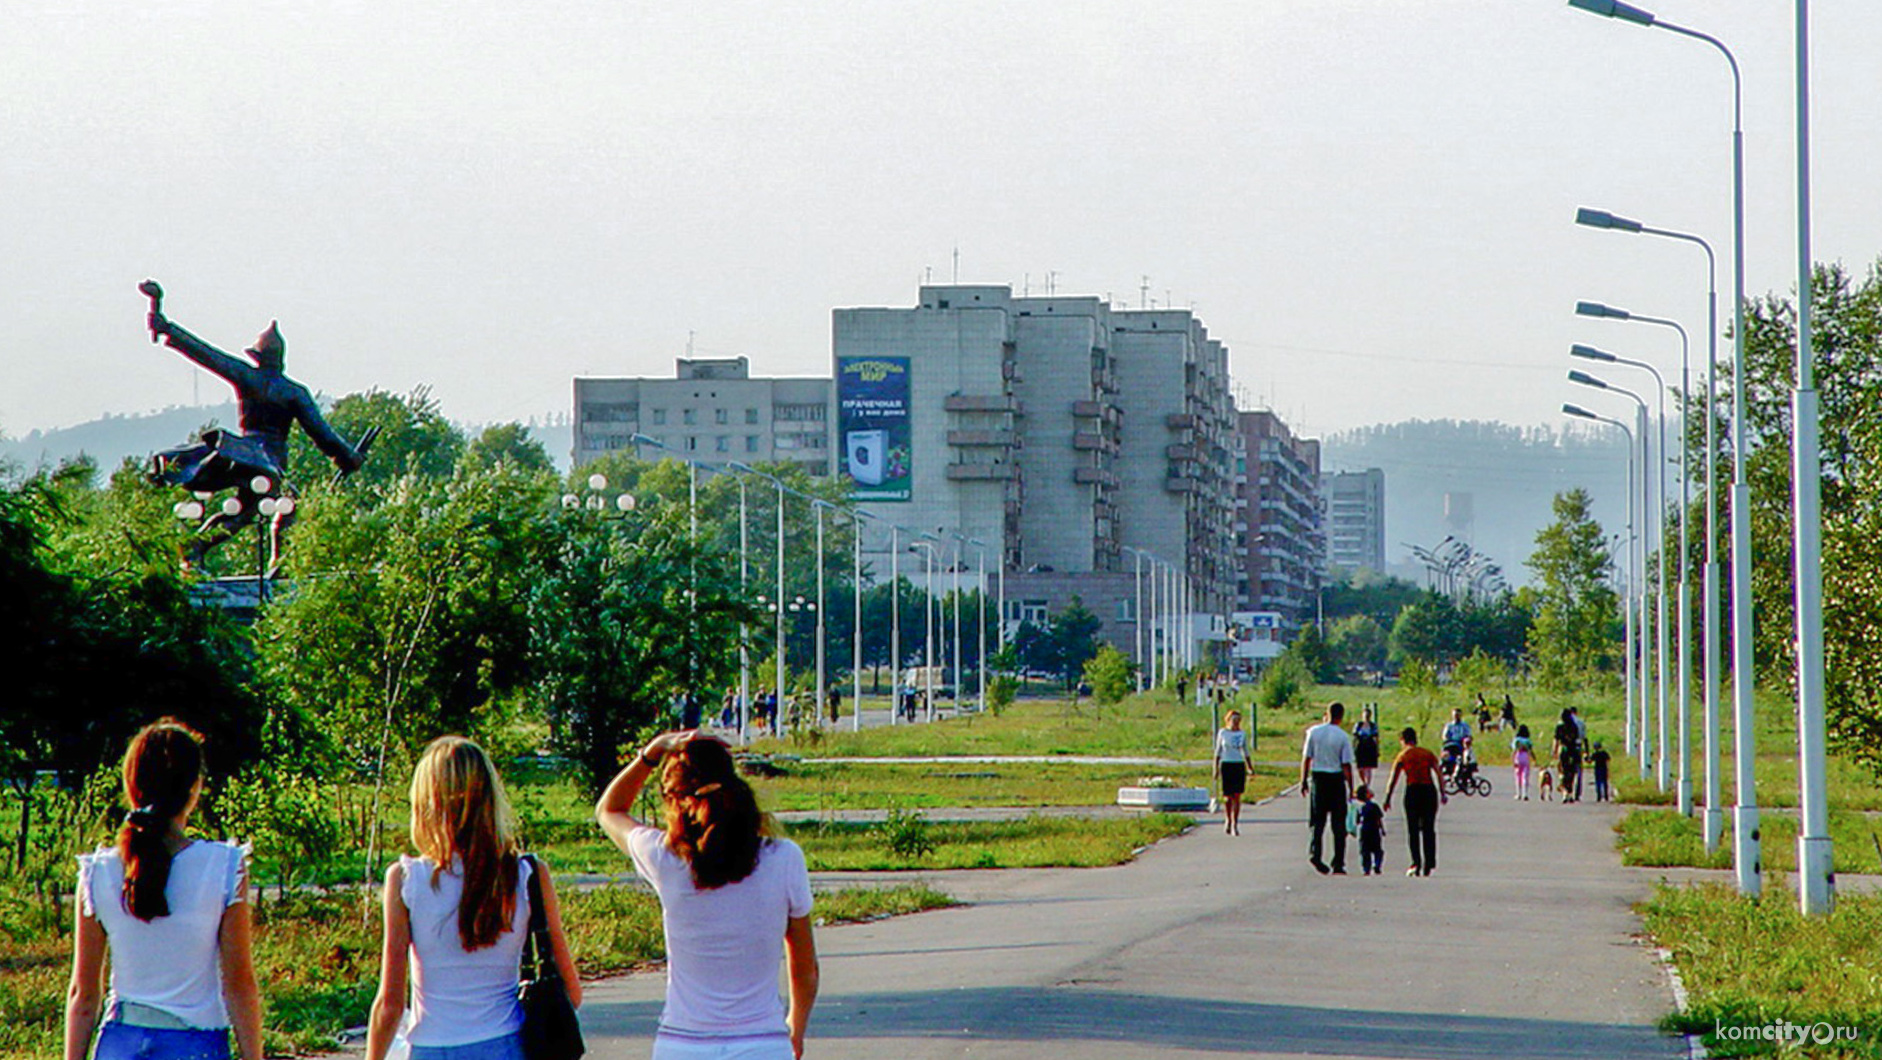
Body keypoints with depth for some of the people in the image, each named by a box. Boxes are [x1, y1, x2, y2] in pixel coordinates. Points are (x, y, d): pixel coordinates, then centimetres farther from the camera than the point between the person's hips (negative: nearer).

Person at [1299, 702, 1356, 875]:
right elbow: (1346, 765, -8)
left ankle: (1315, 852, -15)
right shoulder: (1343, 737, -7)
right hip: (1336, 779, -2)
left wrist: (1304, 781, 9)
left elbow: (1306, 758, 1)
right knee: (1338, 823, 6)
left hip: (1317, 778, 2)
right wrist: (1351, 789, -3)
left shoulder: (1314, 732, 0)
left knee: (1317, 821, 8)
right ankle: (1338, 864, 6)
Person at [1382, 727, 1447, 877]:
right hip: (1429, 790, 2)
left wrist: (1387, 800, 1)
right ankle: (1429, 865, 6)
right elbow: (1439, 774, 4)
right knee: (1429, 829, 8)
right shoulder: (1428, 753, 10)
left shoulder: (1402, 756, 3)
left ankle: (1416, 864, -9)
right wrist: (1442, 794, 8)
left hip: (1412, 791, -2)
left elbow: (1393, 780, -1)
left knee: (1413, 830, 2)